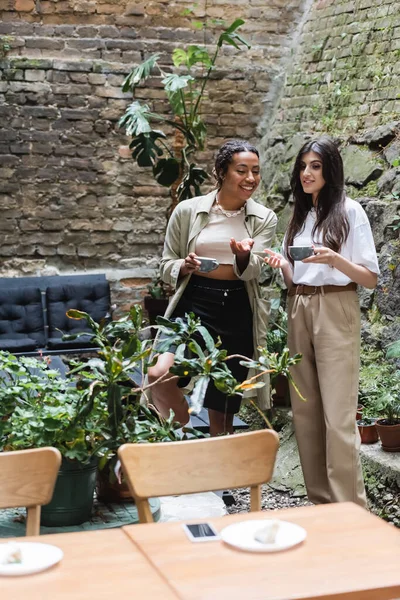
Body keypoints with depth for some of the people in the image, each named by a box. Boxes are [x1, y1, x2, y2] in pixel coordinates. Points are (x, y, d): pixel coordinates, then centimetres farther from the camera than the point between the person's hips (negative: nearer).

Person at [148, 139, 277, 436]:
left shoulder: (264, 219, 5)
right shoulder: (188, 211, 0)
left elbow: (252, 270, -8)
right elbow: (167, 265, 6)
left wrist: (242, 255, -31)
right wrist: (186, 266, -17)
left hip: (238, 313, 2)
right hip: (194, 304, -1)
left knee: (224, 406, 9)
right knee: (158, 375, -25)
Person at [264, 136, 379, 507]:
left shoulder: (349, 212, -2)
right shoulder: (299, 216, 16)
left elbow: (371, 279, -5)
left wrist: (335, 259, -21)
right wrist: (282, 264, -3)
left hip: (334, 313, -6)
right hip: (298, 313, 6)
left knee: (338, 417, -10)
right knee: (305, 412, 5)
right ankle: (319, 499, 14)